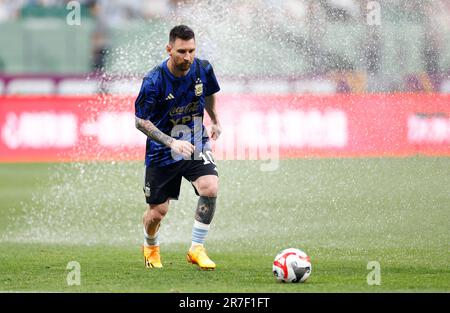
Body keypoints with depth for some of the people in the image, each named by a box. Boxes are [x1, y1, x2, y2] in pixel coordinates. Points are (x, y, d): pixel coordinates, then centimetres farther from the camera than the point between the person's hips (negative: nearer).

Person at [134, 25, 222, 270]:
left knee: (210, 188, -24)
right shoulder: (154, 81, -23)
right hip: (162, 152, -3)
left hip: (196, 144, 3)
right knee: (158, 212, 4)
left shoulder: (203, 69, -10)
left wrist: (215, 121, 21)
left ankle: (196, 249, -10)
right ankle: (150, 248, 39)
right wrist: (172, 143, -27)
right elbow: (140, 121, -16)